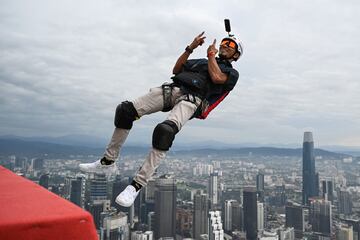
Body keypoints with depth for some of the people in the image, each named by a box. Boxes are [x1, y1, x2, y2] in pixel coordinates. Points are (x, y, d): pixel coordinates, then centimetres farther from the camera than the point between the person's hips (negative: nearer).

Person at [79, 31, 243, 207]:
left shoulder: (232, 72, 20)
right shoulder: (201, 61, 36)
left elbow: (216, 77, -3)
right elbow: (176, 70, 25)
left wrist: (211, 54, 12)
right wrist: (190, 48, 19)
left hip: (193, 98, -5)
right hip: (171, 89, 6)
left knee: (165, 130, -36)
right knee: (125, 110, -12)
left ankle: (137, 185, -29)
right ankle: (108, 162, 0)